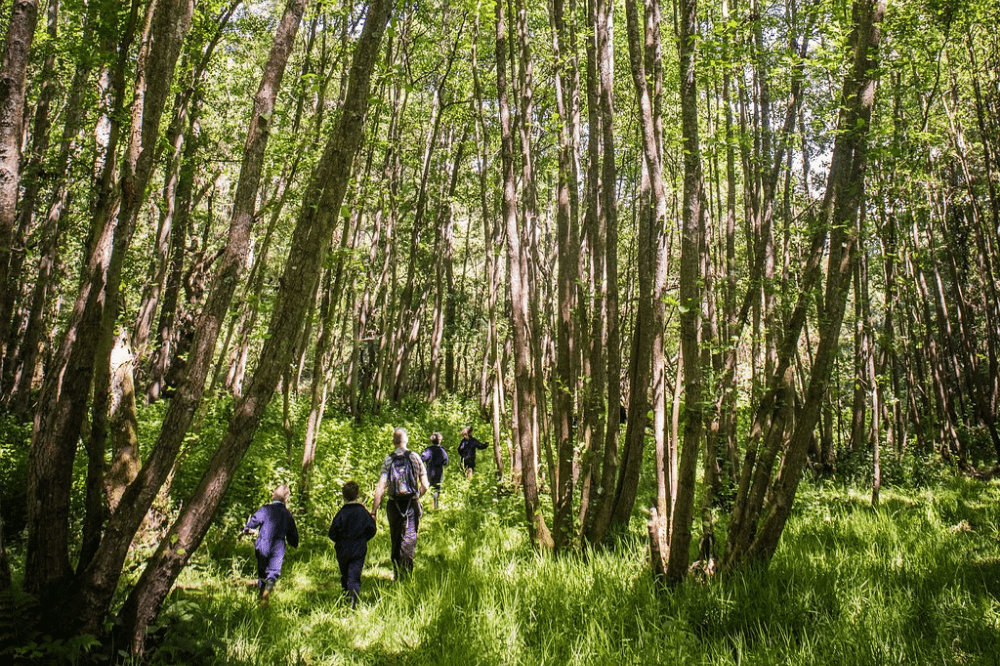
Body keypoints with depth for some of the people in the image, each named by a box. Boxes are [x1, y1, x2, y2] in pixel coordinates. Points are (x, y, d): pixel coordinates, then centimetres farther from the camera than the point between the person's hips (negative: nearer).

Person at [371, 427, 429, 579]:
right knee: (409, 540, 1)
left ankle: (397, 575, 27)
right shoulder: (415, 457, -2)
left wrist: (374, 511, -8)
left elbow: (381, 487, -11)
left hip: (394, 505, 1)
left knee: (395, 541, 16)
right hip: (412, 504, -1)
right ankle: (405, 576, -11)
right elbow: (425, 486, -1)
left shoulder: (388, 460, -4)